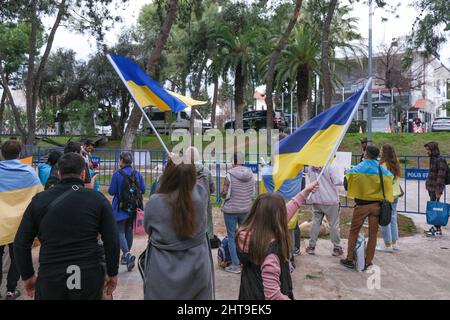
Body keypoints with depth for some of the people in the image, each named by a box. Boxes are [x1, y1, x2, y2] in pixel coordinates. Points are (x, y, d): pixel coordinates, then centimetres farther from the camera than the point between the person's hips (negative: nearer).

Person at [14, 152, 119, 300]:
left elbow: (21, 243, 4)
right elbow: (112, 241, -6)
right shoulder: (98, 199, -3)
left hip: (49, 278, 1)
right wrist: (112, 273, 4)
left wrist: (28, 276, 15)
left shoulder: (39, 199, 2)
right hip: (89, 277, -1)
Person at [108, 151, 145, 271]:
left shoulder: (117, 174, -13)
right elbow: (143, 190, -1)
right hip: (133, 207, 5)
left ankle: (127, 254, -19)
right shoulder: (137, 174, -2)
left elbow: (111, 191, -11)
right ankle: (126, 256, 29)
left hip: (120, 208, -4)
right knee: (129, 230, 18)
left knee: (120, 232, 1)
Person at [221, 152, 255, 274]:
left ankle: (235, 265, 9)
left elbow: (224, 194, -13)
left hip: (231, 209, -4)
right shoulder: (250, 175, -2)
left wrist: (223, 194, 8)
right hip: (246, 208, 5)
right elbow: (253, 193, 5)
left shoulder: (230, 175, -15)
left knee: (232, 236, 6)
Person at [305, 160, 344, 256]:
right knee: (334, 224, 8)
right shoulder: (331, 164, -18)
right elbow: (337, 181, -16)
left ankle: (311, 246, 18)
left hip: (316, 198, 4)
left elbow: (309, 176, 12)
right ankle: (336, 248, 18)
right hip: (330, 199, -4)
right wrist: (344, 177, 1)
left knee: (315, 222, 13)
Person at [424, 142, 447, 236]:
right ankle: (435, 226, 24)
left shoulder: (440, 160, -15)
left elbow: (441, 177, -19)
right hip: (431, 188, 9)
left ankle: (438, 229, 5)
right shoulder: (432, 159, 12)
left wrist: (438, 191, -20)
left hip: (436, 189, -9)